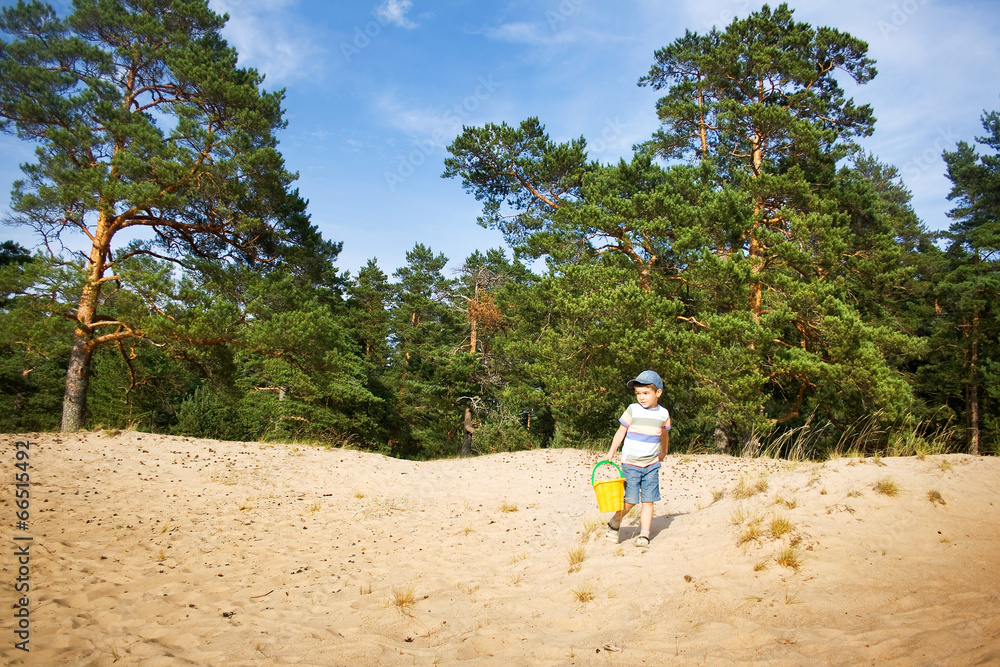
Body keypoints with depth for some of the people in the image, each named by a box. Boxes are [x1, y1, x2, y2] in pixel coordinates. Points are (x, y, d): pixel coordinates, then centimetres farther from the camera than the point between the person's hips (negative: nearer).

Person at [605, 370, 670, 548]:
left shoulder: (663, 414, 4)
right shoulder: (632, 410, -6)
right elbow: (621, 432, 1)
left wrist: (663, 452, 34)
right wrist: (612, 451, -2)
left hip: (652, 465, 3)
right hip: (631, 464, -3)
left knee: (648, 501, -1)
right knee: (631, 500, -6)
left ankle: (644, 535, 8)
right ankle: (614, 523, 18)